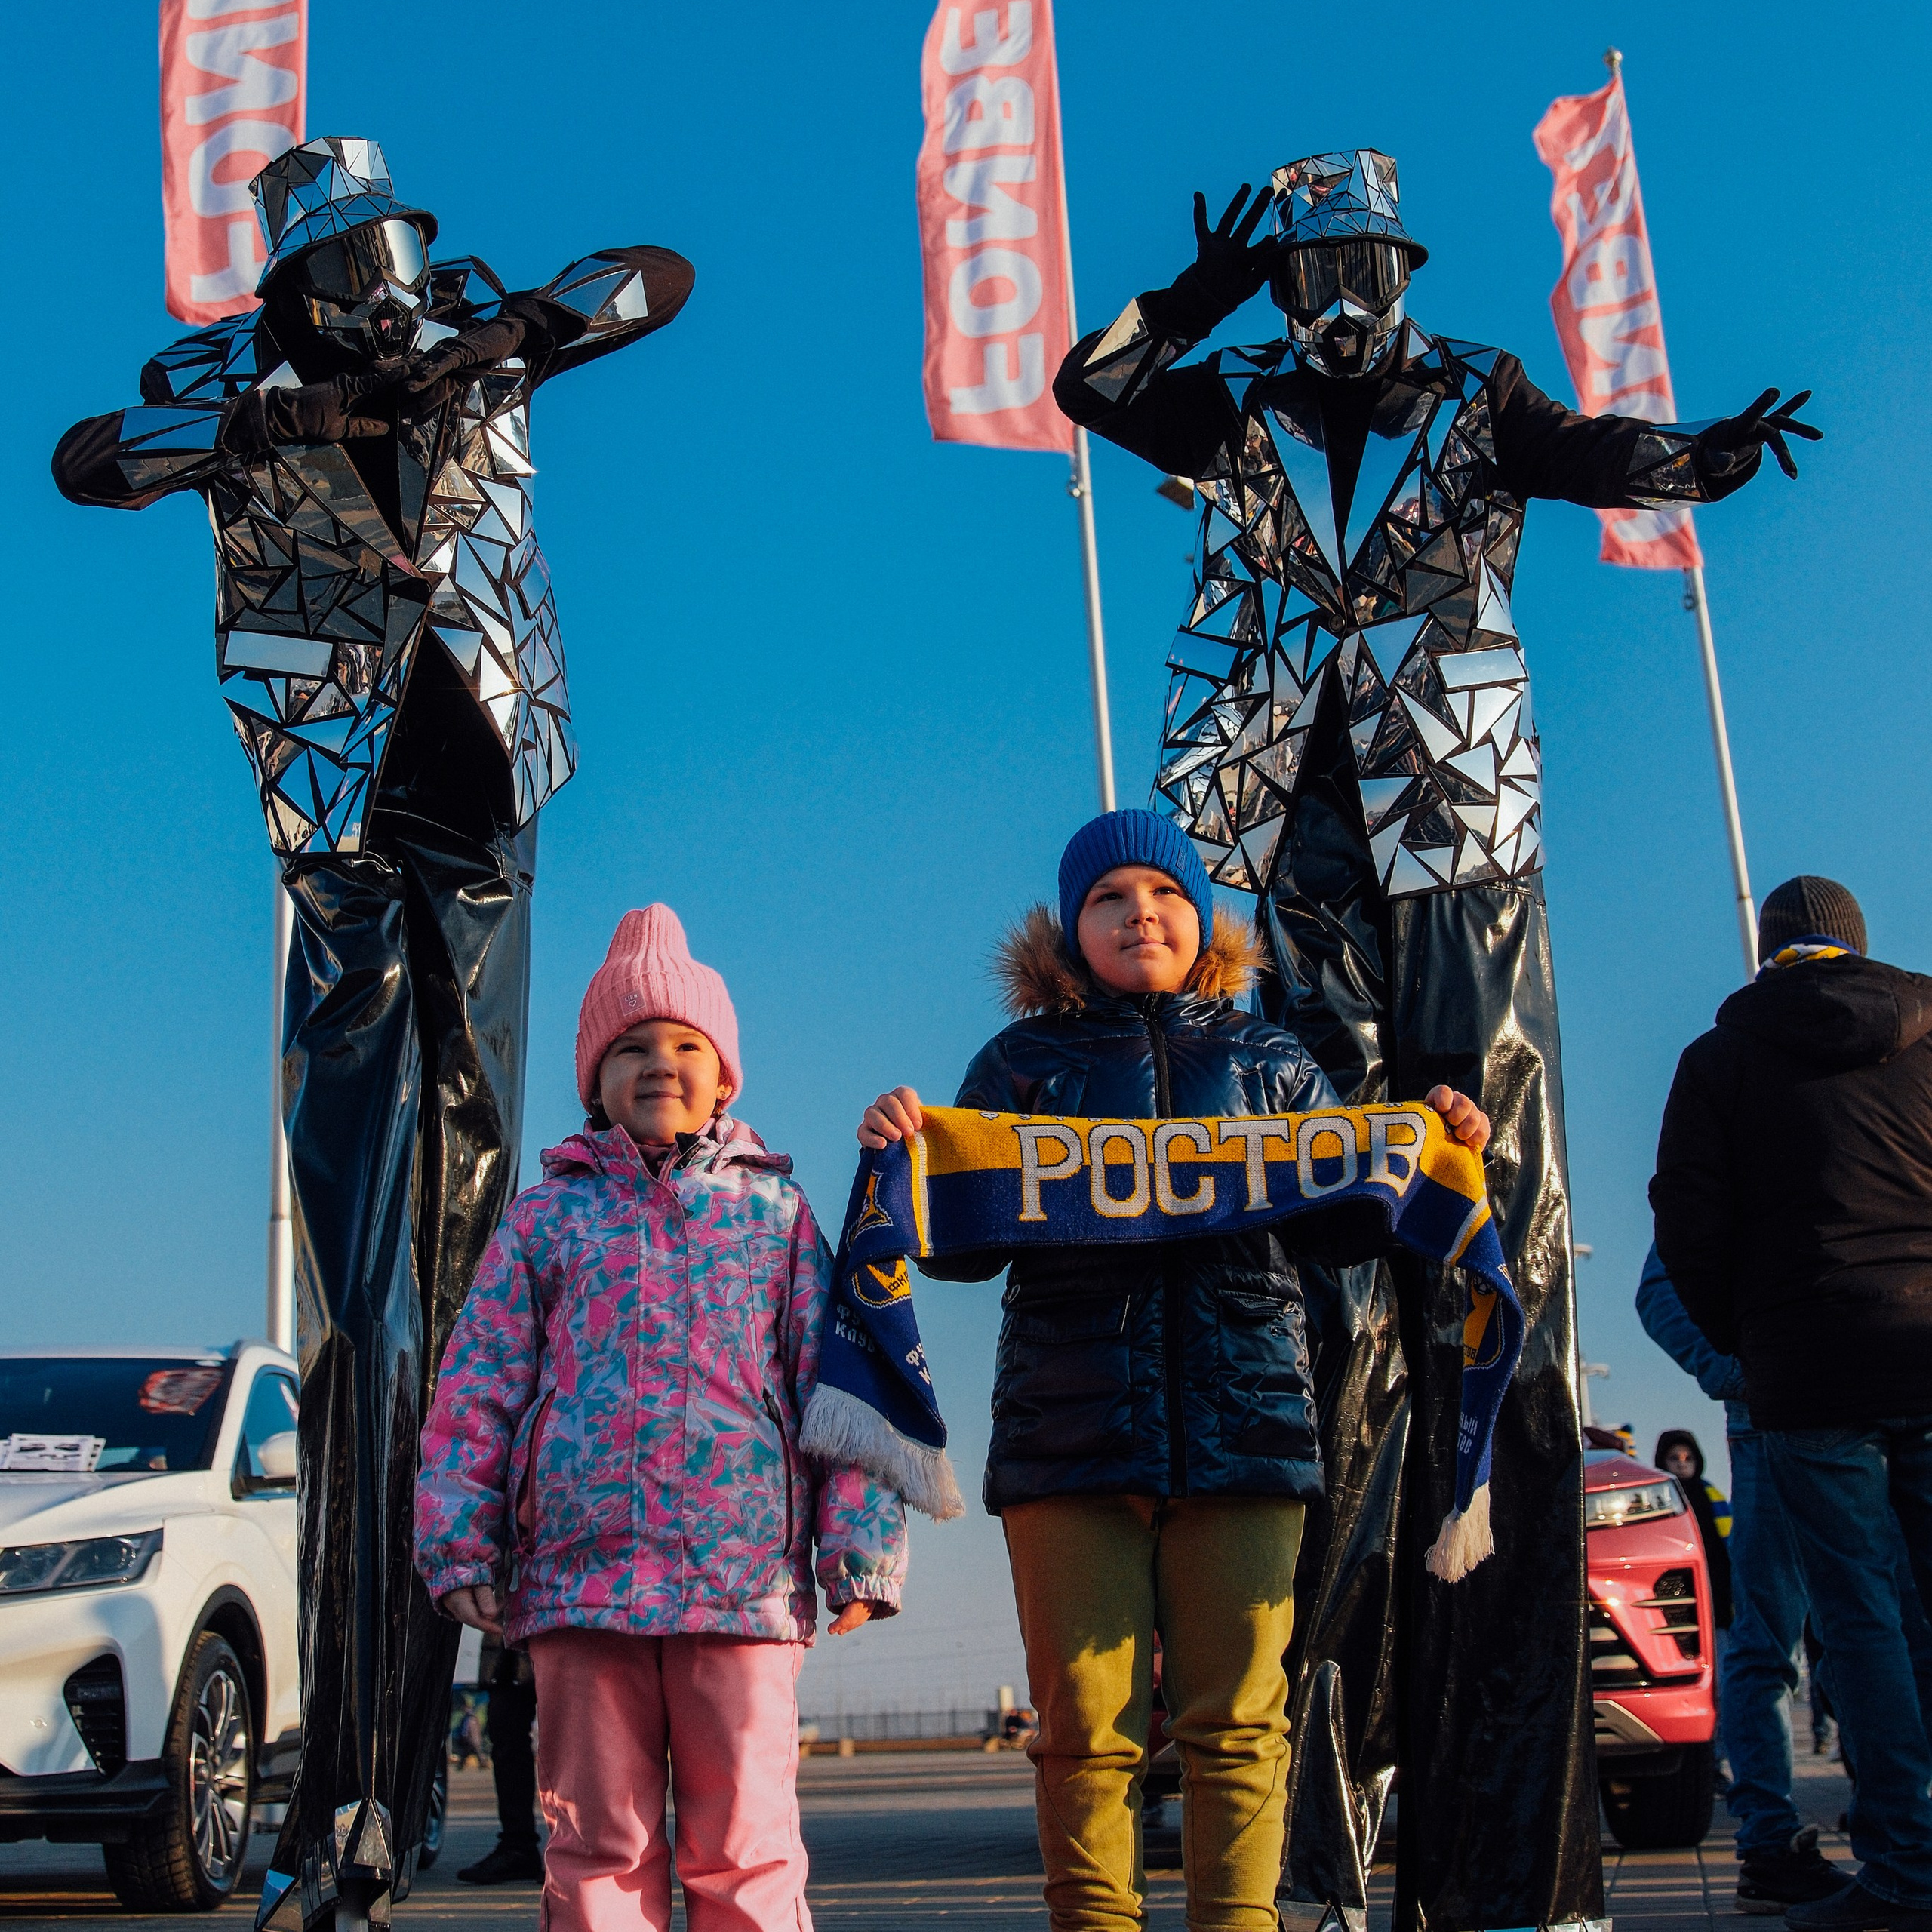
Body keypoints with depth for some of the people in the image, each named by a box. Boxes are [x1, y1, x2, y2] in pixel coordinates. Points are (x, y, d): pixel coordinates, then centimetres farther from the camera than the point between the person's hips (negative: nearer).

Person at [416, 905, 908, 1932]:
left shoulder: (775, 1213, 10)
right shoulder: (547, 1217, 12)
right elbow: (477, 1387, 10)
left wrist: (859, 1544, 0)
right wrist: (460, 1545, 3)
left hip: (745, 1574, -1)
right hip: (578, 1578, 1)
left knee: (746, 1844, 3)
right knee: (598, 1846, 7)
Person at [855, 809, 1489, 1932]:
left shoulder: (1270, 1061, 17)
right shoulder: (1023, 1063, 13)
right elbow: (966, 1247, 8)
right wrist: (908, 1157, -9)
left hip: (1242, 1416, 1)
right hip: (1071, 1417, -1)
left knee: (1237, 1719, 0)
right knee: (1088, 1723, 0)